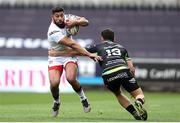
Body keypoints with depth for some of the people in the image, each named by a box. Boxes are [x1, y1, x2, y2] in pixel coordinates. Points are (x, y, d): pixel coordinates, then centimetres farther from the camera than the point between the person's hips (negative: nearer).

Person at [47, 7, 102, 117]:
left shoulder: (67, 18, -12)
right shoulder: (53, 32, -28)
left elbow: (86, 22, -5)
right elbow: (72, 44, -34)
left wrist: (75, 22, -27)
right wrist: (89, 55, -39)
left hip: (69, 55, 2)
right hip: (55, 57, -2)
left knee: (71, 78, -25)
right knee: (54, 83, -22)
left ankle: (83, 97, 1)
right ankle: (56, 101, 11)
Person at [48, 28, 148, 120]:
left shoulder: (97, 47, 27)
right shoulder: (121, 47, 32)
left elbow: (75, 52, 30)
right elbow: (131, 67, 19)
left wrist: (57, 53, 40)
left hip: (108, 75, 0)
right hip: (123, 71, 0)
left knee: (118, 94, 29)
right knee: (139, 95, 10)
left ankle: (136, 113, 10)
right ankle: (139, 103, -28)